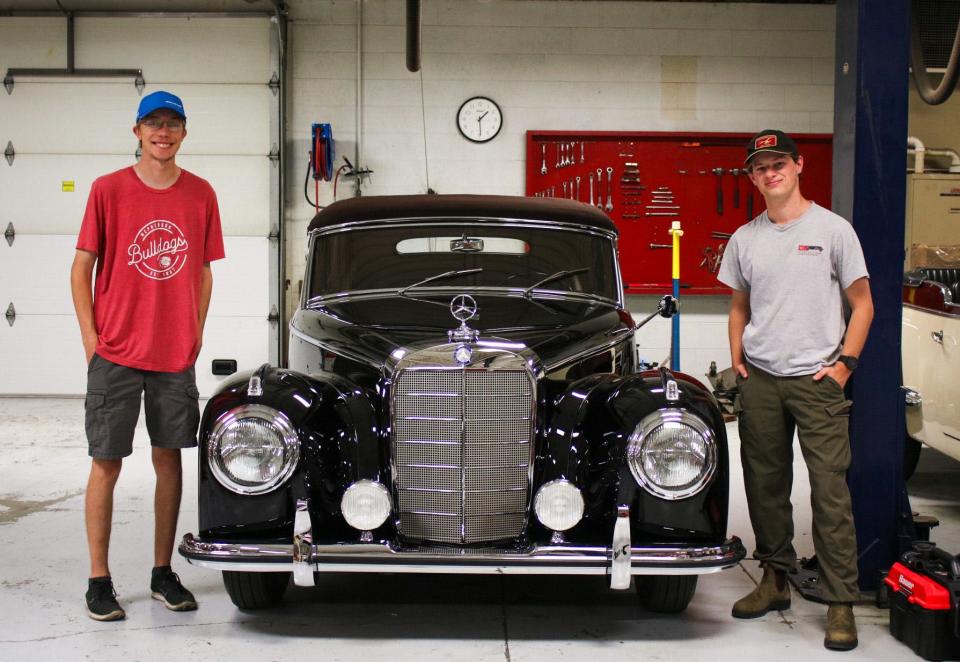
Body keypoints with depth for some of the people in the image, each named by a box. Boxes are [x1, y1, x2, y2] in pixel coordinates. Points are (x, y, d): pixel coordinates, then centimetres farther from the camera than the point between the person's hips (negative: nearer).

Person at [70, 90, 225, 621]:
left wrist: (195, 333, 5)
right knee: (106, 463, 2)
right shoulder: (109, 189, -3)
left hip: (176, 354, 3)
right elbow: (82, 267, 0)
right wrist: (91, 336, -6)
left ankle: (163, 574, 20)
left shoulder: (201, 194, 4)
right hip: (115, 354, -2)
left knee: (169, 460, 8)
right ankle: (99, 580, 11)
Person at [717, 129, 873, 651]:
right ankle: (775, 580, 25)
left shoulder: (833, 230, -1)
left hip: (817, 379, -4)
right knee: (765, 485, 11)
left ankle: (841, 603, -4)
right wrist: (737, 359, 7)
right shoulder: (745, 238, 10)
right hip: (759, 379, 4)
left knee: (830, 490, -8)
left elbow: (862, 304, 2)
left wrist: (844, 363, -7)